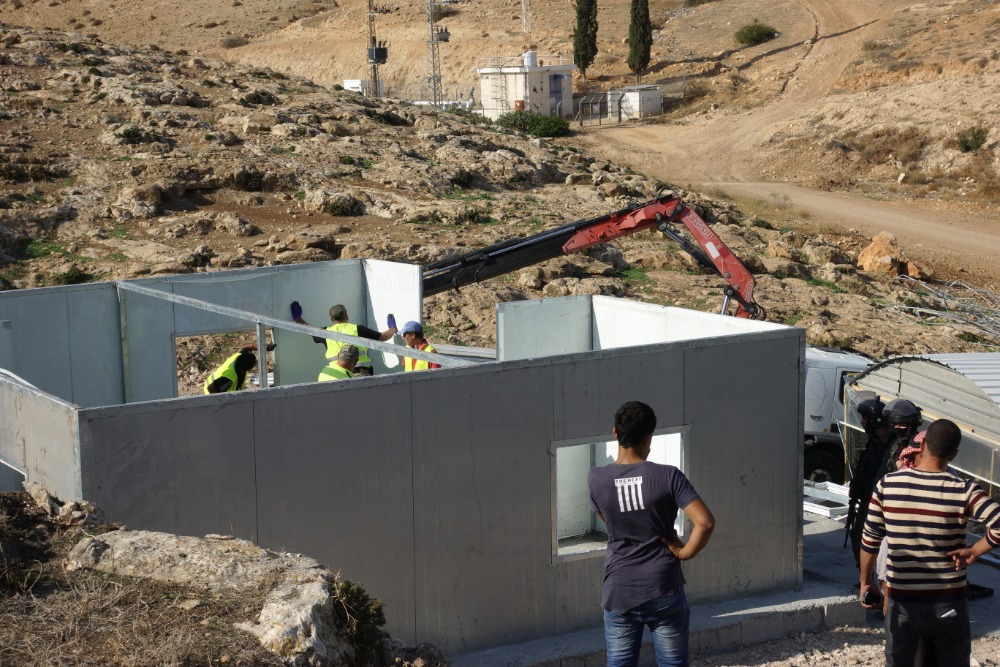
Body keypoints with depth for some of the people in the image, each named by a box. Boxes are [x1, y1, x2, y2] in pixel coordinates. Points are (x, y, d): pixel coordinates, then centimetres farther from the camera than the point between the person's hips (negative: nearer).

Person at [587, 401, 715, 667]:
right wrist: (684, 552, -7)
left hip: (618, 594, 2)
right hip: (663, 592, -2)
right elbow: (705, 522, -19)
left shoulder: (596, 479, -4)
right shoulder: (668, 476, -12)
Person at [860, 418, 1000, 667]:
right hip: (949, 606, -1)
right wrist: (972, 552, -10)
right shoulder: (964, 490, -13)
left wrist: (865, 583, 13)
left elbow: (869, 541, -1)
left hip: (902, 604, 1)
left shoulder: (887, 485, -7)